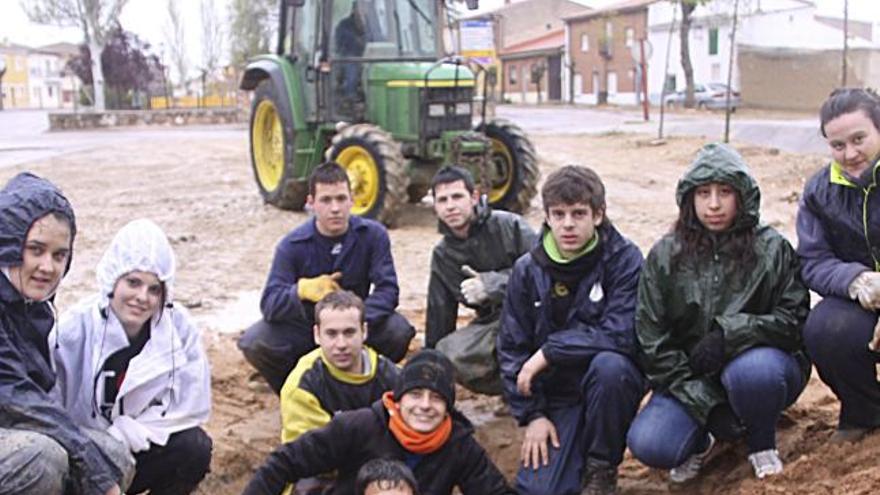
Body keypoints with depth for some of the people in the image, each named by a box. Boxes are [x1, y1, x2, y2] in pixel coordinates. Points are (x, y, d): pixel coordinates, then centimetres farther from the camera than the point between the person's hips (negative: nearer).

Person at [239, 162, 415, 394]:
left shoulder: (372, 235, -11)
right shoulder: (292, 245, -14)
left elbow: (387, 288, -19)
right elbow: (269, 304, -22)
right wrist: (302, 290, -44)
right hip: (304, 328, 0)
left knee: (398, 330, -27)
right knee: (254, 342, -26)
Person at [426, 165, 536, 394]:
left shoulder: (509, 226, -7)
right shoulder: (443, 255, 11)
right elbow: (439, 313, 18)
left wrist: (492, 284, -26)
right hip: (491, 323, 5)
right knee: (449, 352, -25)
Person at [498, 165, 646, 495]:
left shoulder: (624, 259, -12)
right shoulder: (527, 270, -3)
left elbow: (621, 335, -23)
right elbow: (511, 348, 1)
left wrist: (549, 351, -21)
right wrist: (532, 415, -6)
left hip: (612, 382, -2)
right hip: (558, 392, 2)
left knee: (609, 364, -37)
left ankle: (603, 468, -10)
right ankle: (579, 446, 18)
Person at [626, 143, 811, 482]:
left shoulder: (772, 249, -6)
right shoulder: (664, 256, -3)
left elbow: (794, 320, -8)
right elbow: (652, 341, -6)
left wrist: (730, 332, -25)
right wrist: (706, 405, -14)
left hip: (757, 365, -1)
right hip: (692, 381, 1)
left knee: (753, 370, -37)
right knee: (649, 445, -25)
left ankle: (762, 443, -2)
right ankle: (701, 437, 12)